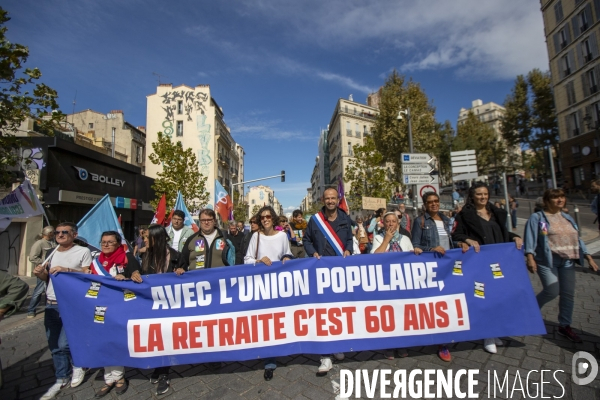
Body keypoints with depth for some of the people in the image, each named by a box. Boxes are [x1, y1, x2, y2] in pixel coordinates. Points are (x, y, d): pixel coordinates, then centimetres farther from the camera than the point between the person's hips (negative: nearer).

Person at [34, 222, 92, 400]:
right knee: (54, 345, 13)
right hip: (51, 304, 6)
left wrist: (66, 270, -22)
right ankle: (61, 379, 30)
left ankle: (78, 366, 23)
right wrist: (40, 274, -5)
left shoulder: (83, 251, -8)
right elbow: (48, 278, 16)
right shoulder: (51, 253, 10)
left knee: (64, 344, -6)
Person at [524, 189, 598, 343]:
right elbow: (530, 238, -12)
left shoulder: (568, 218, 15)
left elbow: (577, 239, 19)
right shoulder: (537, 218, -5)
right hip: (546, 261, -6)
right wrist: (530, 258, -22)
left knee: (568, 294, 8)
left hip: (567, 262, 6)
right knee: (552, 291, -13)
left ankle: (565, 326, 24)